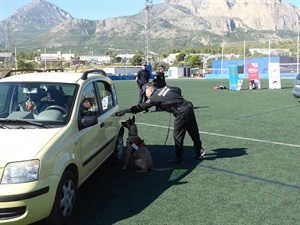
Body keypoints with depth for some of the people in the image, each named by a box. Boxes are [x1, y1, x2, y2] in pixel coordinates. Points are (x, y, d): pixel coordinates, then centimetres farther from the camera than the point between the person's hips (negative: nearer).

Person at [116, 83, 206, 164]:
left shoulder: (155, 98, -6)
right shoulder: (165, 88, 14)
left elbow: (141, 107, -7)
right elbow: (178, 90, 24)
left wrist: (125, 111, -4)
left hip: (182, 114, -8)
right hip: (189, 107, 8)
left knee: (178, 136, 5)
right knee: (194, 132, 18)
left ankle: (179, 157, 14)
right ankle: (199, 151, 31)